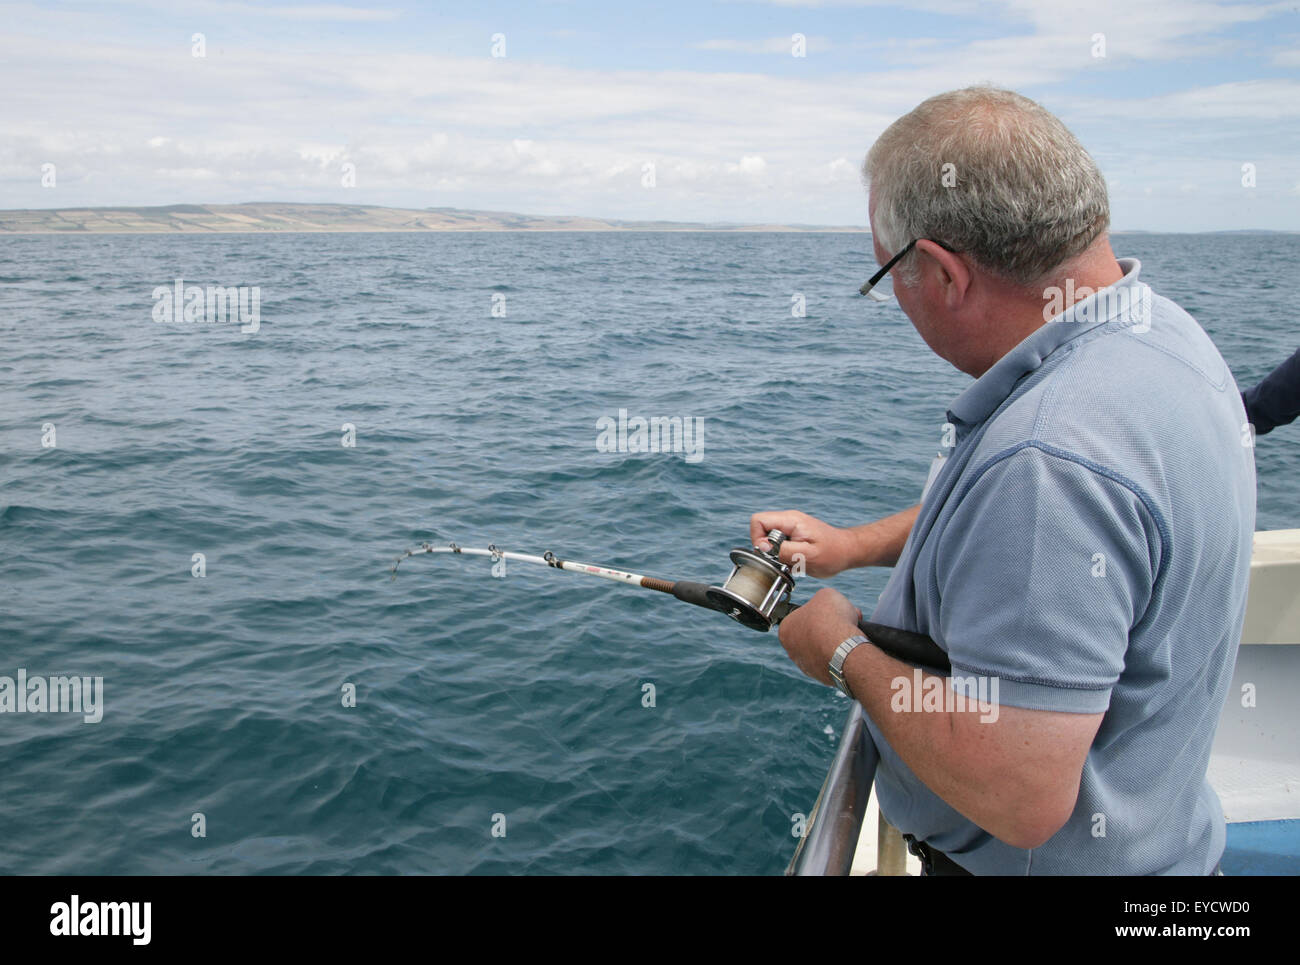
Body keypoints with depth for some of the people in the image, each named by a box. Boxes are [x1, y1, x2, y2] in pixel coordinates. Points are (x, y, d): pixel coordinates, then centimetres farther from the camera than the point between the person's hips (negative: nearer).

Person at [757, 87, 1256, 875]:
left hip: (1052, 861, -8)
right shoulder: (1159, 330, -3)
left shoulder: (1052, 455, -36)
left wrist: (846, 653, -21)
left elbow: (1019, 796, -35)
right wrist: (854, 544, 9)